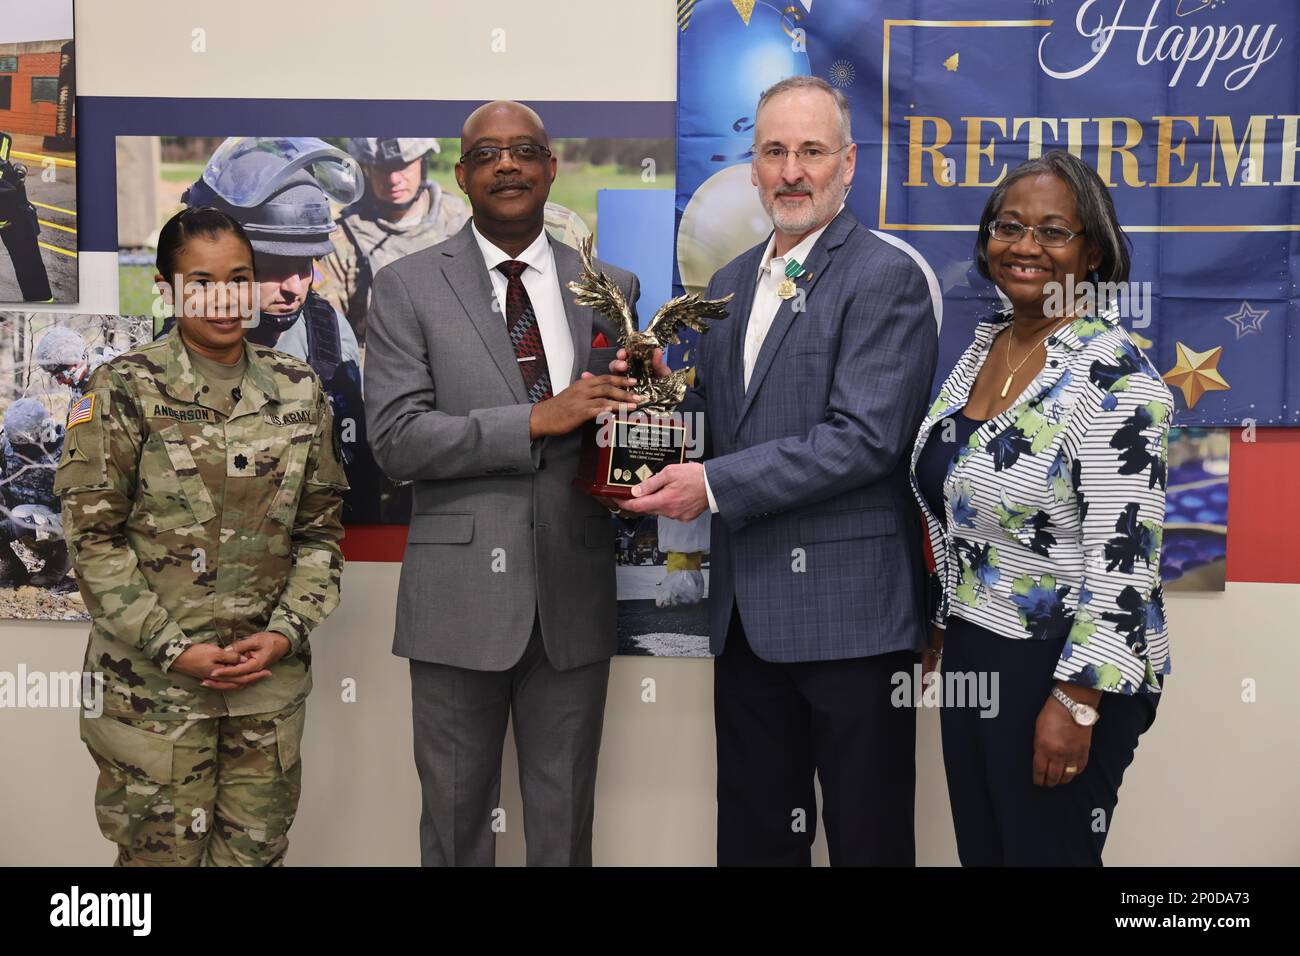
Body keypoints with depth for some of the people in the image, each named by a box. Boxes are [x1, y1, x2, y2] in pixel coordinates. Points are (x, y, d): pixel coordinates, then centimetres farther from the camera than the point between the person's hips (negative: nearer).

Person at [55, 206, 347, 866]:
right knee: (162, 850, 6)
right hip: (152, 682, -3)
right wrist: (174, 649, -12)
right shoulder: (124, 389, -5)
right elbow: (92, 534, -7)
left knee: (256, 850, 12)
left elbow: (321, 524, 7)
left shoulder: (297, 389, 5)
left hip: (272, 671, 3)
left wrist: (287, 631, -6)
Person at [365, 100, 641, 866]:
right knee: (456, 816, 12)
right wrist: (536, 419, -18)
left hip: (574, 593, 2)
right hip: (460, 595, -2)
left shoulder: (613, 286, 8)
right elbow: (396, 437, -9)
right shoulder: (408, 286, 0)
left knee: (565, 821, 14)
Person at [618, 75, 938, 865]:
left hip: (847, 605, -7)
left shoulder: (886, 279, -9)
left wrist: (714, 486, -20)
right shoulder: (731, 282, 14)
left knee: (865, 834, 7)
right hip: (748, 607, 7)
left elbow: (865, 437, -19)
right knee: (753, 831, 18)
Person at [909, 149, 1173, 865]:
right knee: (980, 849, 18)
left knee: (1047, 851, 7)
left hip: (1064, 668, -7)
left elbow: (1123, 556, -21)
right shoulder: (982, 345, 6)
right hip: (970, 651, 7)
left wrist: (1076, 703, -21)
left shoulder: (1114, 375, -18)